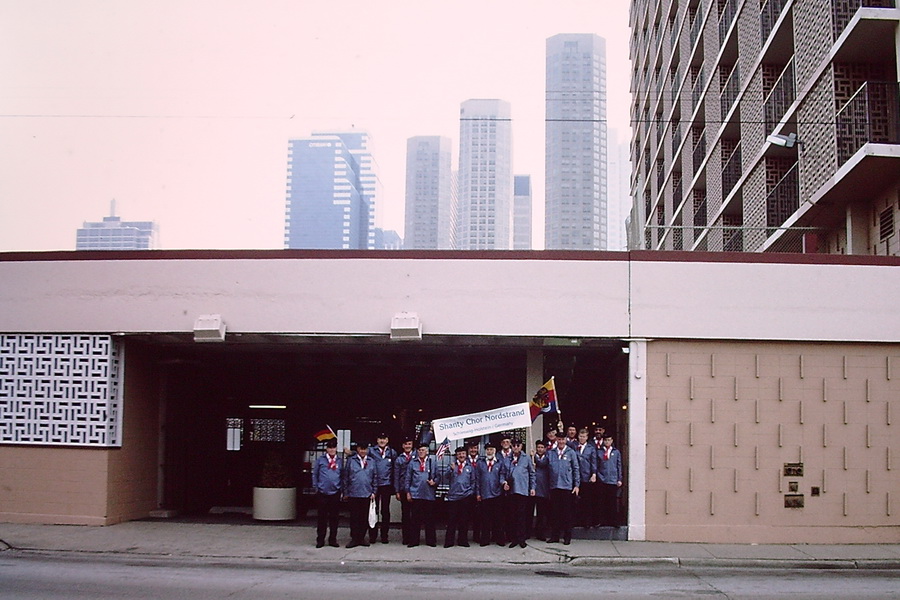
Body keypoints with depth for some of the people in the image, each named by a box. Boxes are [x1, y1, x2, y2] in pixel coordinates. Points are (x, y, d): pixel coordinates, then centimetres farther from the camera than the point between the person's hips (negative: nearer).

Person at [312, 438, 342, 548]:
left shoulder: (340, 461, 8)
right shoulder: (320, 460, 3)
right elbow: (315, 474, 8)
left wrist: (342, 490, 7)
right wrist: (316, 488, 4)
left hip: (335, 493, 2)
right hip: (322, 493, -2)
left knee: (334, 517, 6)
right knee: (322, 517, 2)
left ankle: (333, 540, 14)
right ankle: (320, 540, 9)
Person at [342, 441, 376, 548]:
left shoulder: (371, 462, 9)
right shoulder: (350, 461, 2)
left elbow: (374, 478, 10)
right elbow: (346, 478, 3)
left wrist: (373, 492, 4)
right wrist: (345, 492, 1)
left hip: (367, 494, 2)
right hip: (353, 494, -2)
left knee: (365, 517, 6)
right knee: (354, 517, 2)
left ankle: (362, 538, 15)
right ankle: (354, 539, 7)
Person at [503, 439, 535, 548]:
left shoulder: (526, 458, 7)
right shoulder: (508, 459, 11)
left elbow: (532, 474, 9)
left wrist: (532, 488, 3)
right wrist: (504, 482, -6)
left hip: (523, 490, -2)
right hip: (511, 490, 2)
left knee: (522, 515, -2)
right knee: (513, 515, 4)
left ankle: (521, 539, 4)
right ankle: (514, 538, 10)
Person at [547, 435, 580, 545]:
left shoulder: (571, 453, 3)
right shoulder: (551, 453, 10)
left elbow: (576, 469, 3)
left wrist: (576, 485, -1)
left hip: (567, 487, -2)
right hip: (554, 486, 2)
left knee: (567, 513, 2)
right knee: (554, 512, 5)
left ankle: (567, 537, 10)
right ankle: (554, 536, 13)